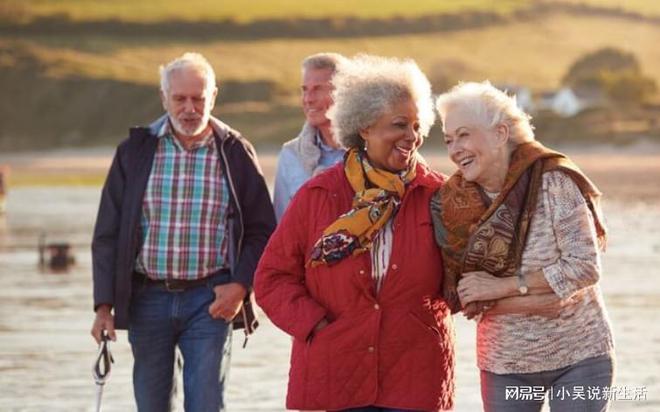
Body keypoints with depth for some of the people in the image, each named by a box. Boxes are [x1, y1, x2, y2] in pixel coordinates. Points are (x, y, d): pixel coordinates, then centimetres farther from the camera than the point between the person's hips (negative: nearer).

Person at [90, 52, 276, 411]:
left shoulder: (235, 153, 2)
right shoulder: (135, 151, 4)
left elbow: (261, 230, 5)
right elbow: (108, 232, 5)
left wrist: (241, 285, -10)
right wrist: (104, 304, -2)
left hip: (210, 300, -2)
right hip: (147, 297, 2)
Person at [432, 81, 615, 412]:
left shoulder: (553, 182, -14)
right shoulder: (454, 205, -4)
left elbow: (585, 267, -18)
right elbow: (465, 298, -6)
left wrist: (500, 287, -18)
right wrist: (532, 301, -21)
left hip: (578, 356, -3)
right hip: (504, 365, 3)